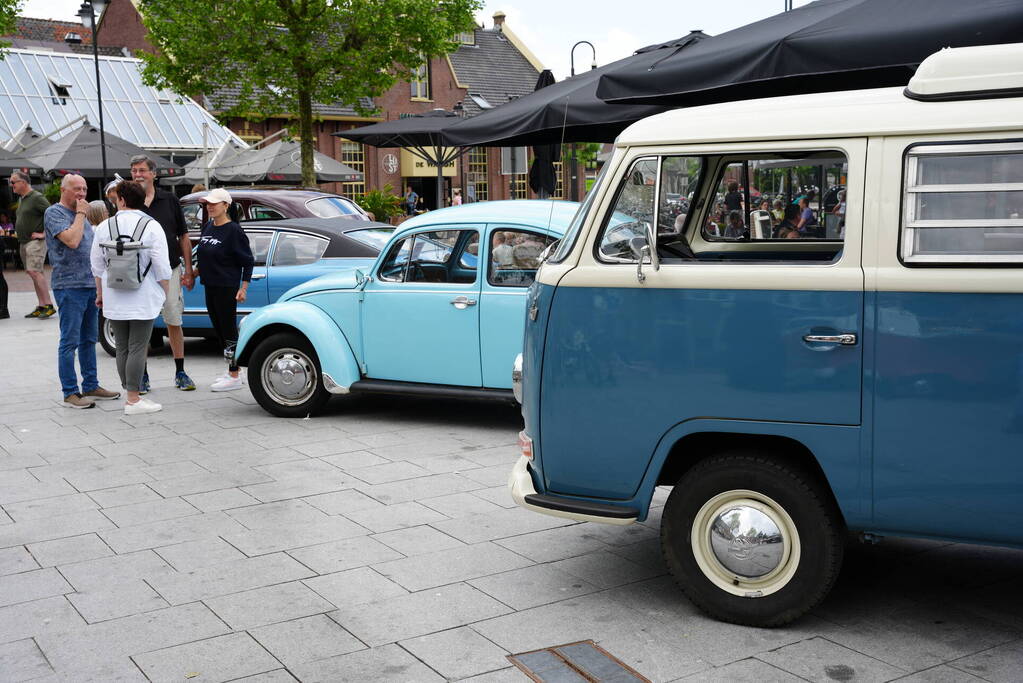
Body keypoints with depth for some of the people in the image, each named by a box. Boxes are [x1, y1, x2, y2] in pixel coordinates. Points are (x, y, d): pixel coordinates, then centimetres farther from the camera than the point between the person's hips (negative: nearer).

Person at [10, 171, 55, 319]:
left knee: (34, 271, -17)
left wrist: (44, 234, -17)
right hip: (23, 242, 9)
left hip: (35, 241, -9)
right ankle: (41, 306, 10)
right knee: (34, 273, 8)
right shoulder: (22, 199, 17)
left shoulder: (36, 197, -11)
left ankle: (48, 305, -16)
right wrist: (19, 236, 18)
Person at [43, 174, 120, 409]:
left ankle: (91, 386, 21)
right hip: (69, 286, -8)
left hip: (91, 284, 8)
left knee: (89, 340, 13)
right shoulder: (54, 213, -6)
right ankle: (70, 393, -2)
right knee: (70, 341, -5)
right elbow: (72, 240, -21)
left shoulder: (80, 214, 18)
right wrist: (81, 214, -10)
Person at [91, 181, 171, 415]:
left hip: (114, 299, 4)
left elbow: (97, 265, 8)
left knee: (122, 349, 13)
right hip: (143, 299, -4)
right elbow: (162, 266, -10)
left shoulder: (104, 227, 2)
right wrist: (166, 291, 3)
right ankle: (133, 400, -2)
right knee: (137, 349, -2)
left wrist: (100, 292, 20)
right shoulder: (151, 226, -9)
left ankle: (129, 393, 20)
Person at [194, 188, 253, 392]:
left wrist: (243, 288, -13)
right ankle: (234, 372, 24)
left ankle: (234, 377, 3)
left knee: (229, 330, -3)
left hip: (226, 288, -8)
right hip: (210, 287, 8)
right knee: (219, 330, 13)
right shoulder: (207, 227, 10)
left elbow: (248, 261, -10)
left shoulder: (233, 230, -12)